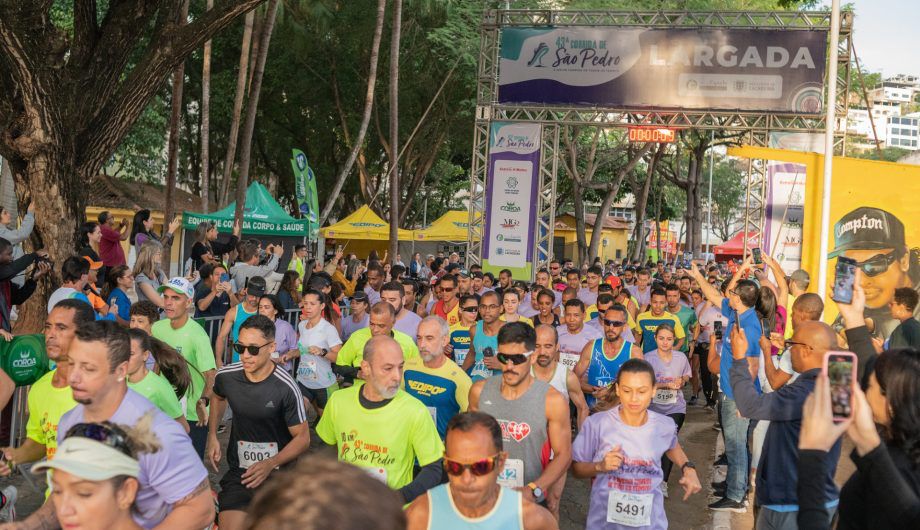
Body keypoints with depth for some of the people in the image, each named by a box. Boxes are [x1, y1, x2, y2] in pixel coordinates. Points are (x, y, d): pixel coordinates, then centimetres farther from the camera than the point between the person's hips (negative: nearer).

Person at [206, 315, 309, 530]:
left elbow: (302, 437, -13)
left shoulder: (285, 387, -21)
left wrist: (271, 464, -25)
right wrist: (212, 436, 9)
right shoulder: (226, 376, -8)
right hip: (238, 472, 2)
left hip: (279, 472, -2)